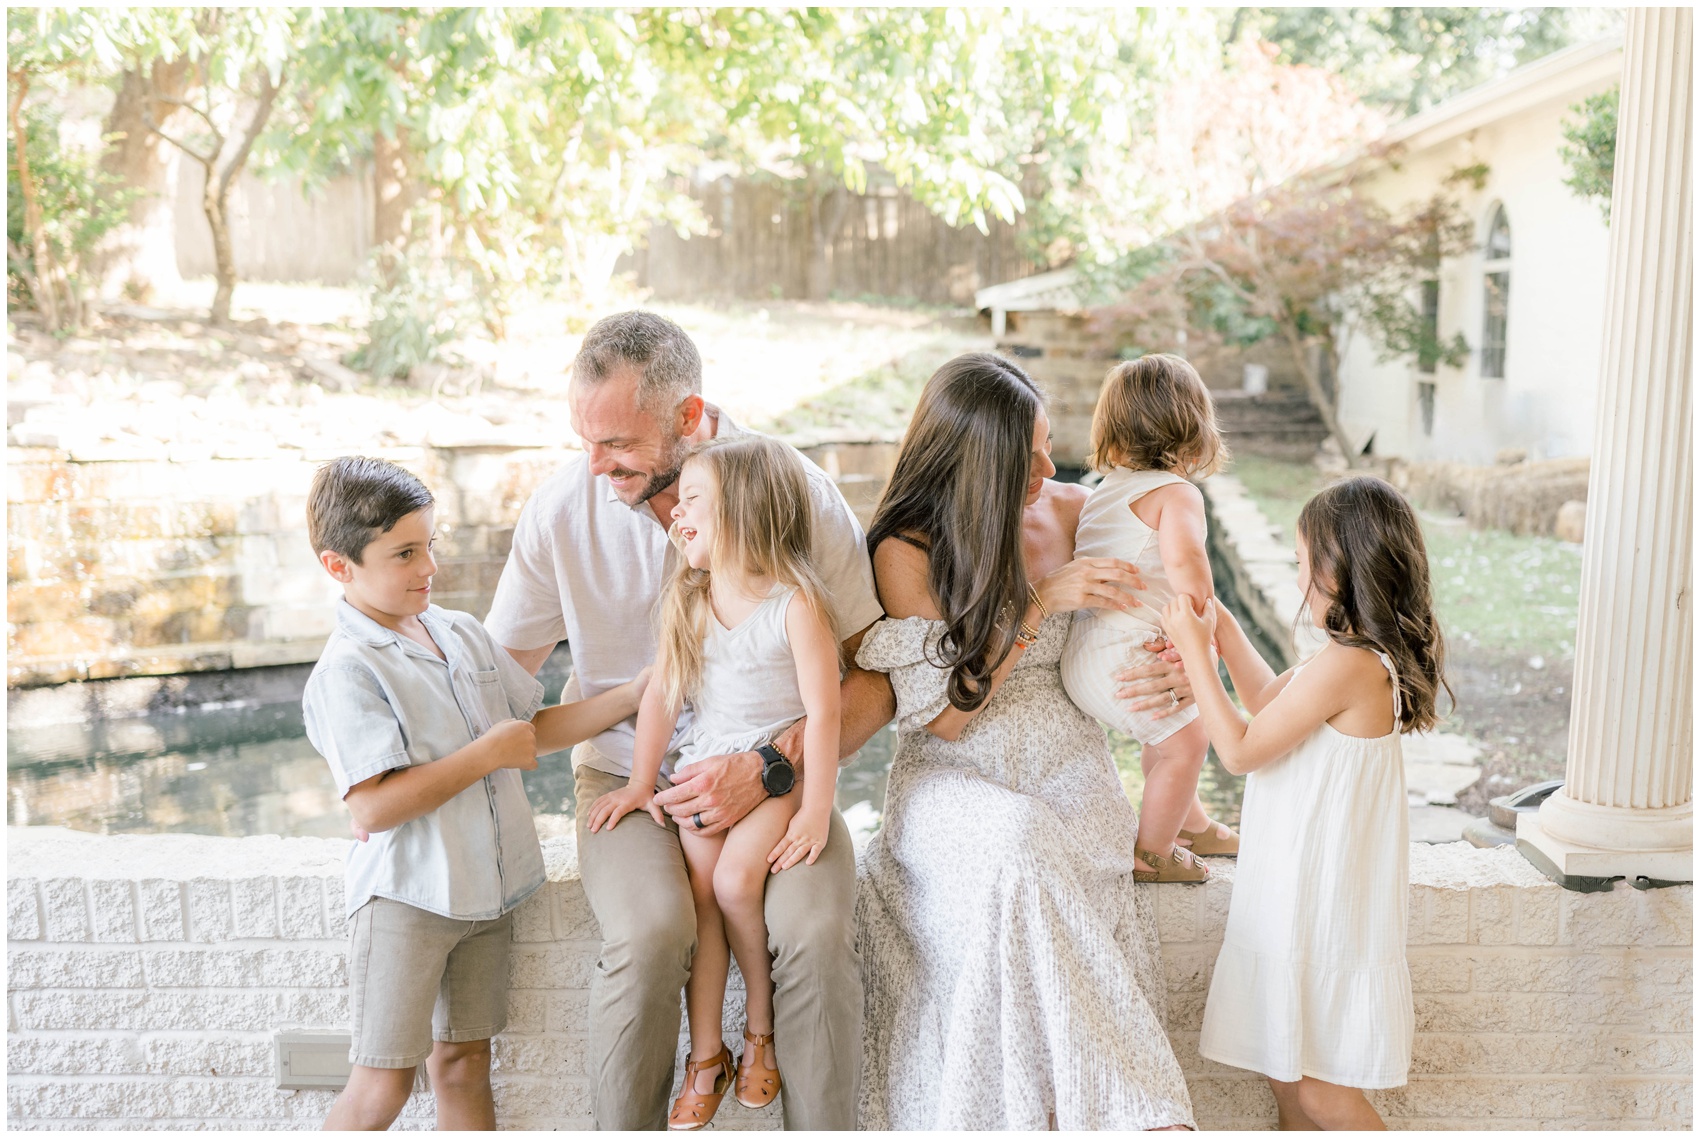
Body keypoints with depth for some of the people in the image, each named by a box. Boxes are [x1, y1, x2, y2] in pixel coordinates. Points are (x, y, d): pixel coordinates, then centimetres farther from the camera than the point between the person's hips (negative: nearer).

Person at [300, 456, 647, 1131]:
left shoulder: (462, 633, 7)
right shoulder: (346, 671, -17)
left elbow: (531, 730, 15)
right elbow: (373, 807, -25)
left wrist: (636, 693, 6)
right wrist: (486, 754, -19)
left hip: (485, 891, 6)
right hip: (405, 898, -6)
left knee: (463, 1063, 15)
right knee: (383, 1082, 2)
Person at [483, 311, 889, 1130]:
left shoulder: (801, 495, -9)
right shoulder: (562, 507, -4)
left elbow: (876, 676, -7)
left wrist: (772, 768, -20)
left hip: (777, 775, 0)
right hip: (625, 773, 1)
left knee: (817, 931, -28)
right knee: (649, 934, -29)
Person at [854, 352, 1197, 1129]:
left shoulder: (1069, 511, 4)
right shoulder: (906, 549, -8)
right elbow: (944, 715, -10)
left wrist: (1170, 669, -2)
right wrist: (1042, 603, -17)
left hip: (1063, 768, 3)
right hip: (952, 780, -3)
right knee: (1018, 846, -36)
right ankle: (1137, 1106, -26)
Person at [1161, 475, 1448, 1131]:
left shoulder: (1345, 666, -25)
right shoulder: (1369, 658, 6)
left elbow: (1241, 750, -19)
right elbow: (1269, 699, 21)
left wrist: (1194, 651, -13)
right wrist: (1223, 628, 14)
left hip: (1321, 903, -10)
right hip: (1302, 895, 10)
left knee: (1320, 1090, 3)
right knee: (1282, 1069, 20)